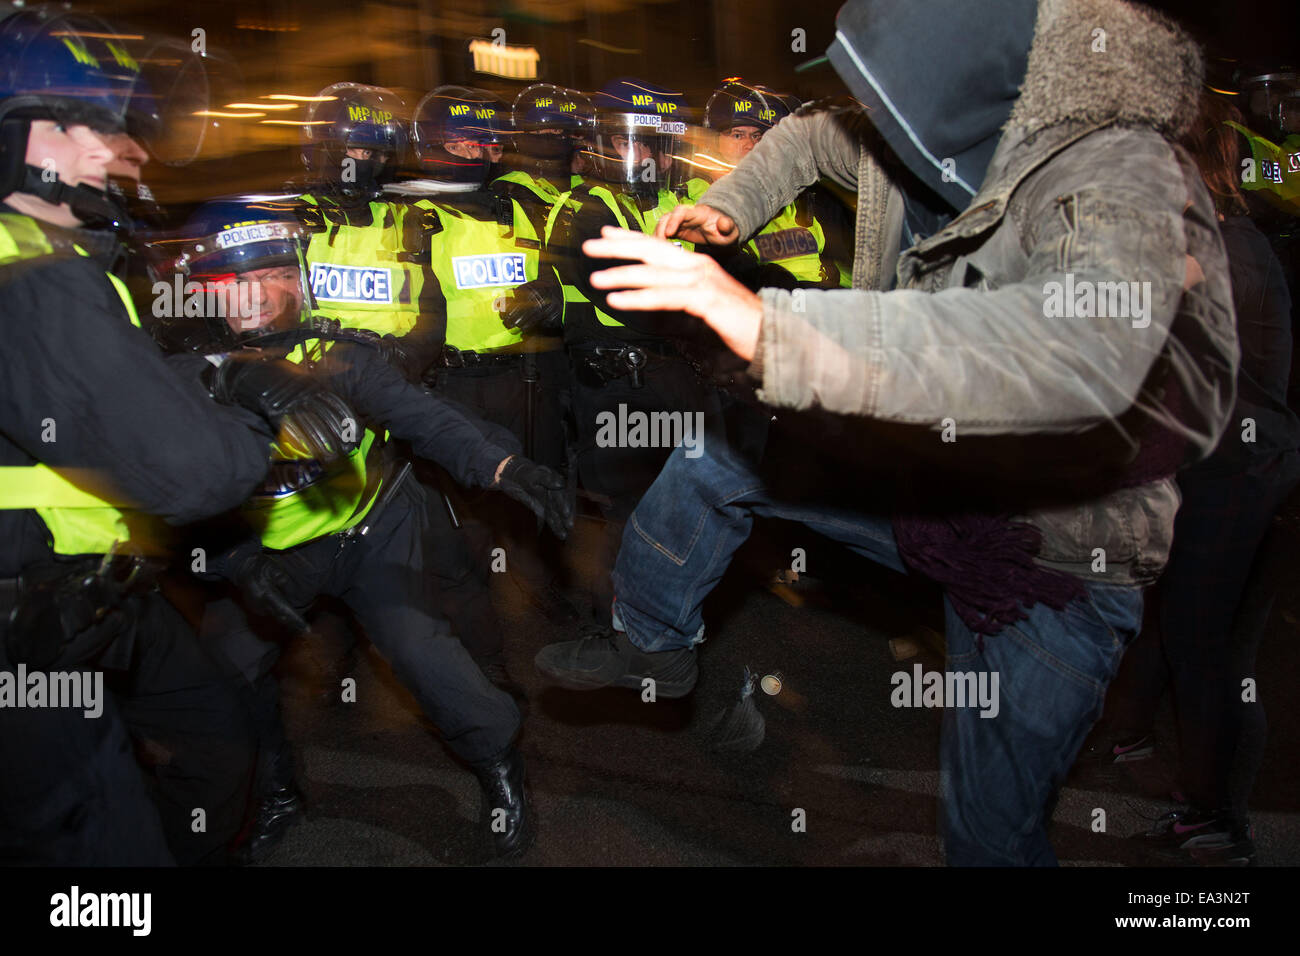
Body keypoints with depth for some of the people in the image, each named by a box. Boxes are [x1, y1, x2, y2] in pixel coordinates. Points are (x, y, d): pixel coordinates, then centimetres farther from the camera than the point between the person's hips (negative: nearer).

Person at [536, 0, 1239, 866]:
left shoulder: (1121, 174, -29)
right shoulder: (935, 136, -6)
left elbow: (1090, 347, -52)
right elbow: (808, 139, 18)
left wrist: (769, 326, -58)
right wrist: (730, 209, -4)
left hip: (1053, 564, -6)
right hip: (928, 471, 7)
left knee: (991, 833, -1)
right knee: (715, 450, 2)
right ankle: (653, 646, 23)